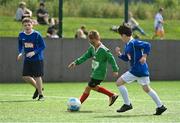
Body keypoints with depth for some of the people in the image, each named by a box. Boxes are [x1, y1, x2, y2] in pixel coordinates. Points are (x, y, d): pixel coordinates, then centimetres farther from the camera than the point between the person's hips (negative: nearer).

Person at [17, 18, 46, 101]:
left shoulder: (36, 34, -13)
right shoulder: (21, 35, 0)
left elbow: (43, 46, -10)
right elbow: (20, 45, 15)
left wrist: (34, 52, -21)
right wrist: (21, 53, -3)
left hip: (37, 59, -5)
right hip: (27, 59, 5)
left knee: (37, 76, -5)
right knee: (25, 76, 1)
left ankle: (41, 95, 10)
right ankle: (38, 88, 25)